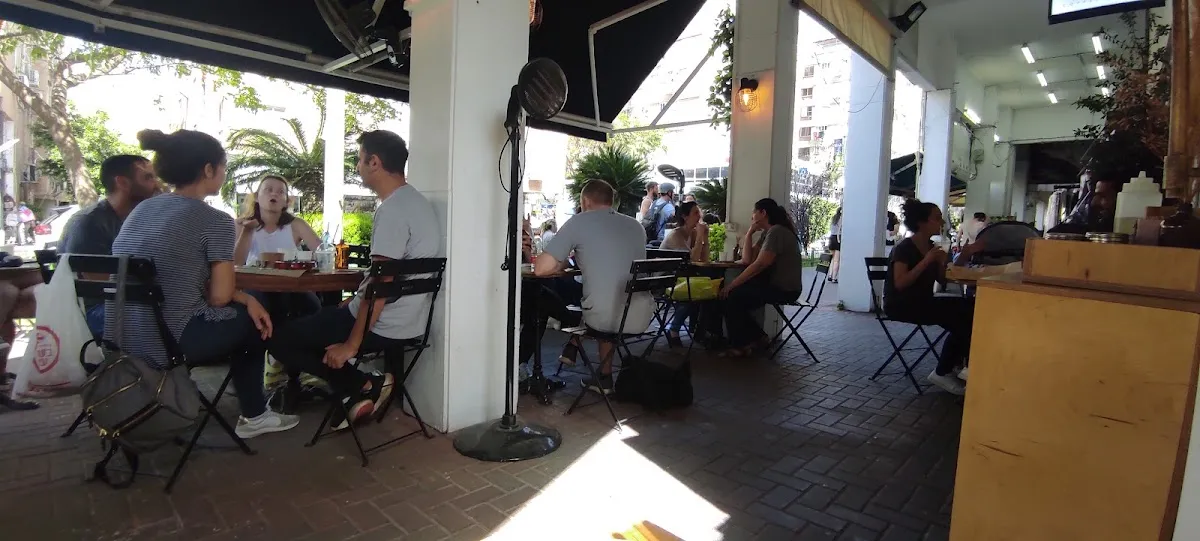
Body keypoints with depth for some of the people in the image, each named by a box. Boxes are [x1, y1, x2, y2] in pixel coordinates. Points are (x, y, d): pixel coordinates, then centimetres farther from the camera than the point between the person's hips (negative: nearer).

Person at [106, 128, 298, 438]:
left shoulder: (141, 210, 13)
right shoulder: (214, 221, -10)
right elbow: (220, 296, -12)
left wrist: (246, 298, 12)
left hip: (121, 341, 8)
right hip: (168, 341, -8)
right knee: (251, 321, 19)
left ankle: (253, 412, 34)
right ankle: (253, 416, 31)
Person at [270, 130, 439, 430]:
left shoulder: (392, 209, -20)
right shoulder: (413, 200, 11)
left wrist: (351, 344, -18)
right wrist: (355, 302, 22)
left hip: (383, 325, -10)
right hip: (405, 319, 10)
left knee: (280, 338, 2)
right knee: (309, 318, 28)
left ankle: (363, 385, -1)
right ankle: (363, 388, 14)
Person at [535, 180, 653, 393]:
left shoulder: (579, 222, -2)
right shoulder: (636, 226, 13)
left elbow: (541, 269, -7)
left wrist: (563, 263, 13)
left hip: (604, 318, -4)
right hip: (642, 318, 5)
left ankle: (573, 349, 45)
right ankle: (604, 378, 35)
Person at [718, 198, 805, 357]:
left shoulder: (777, 231, -17)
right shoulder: (767, 233, 14)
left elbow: (759, 265, -24)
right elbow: (747, 260, 7)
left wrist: (733, 284, -21)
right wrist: (750, 232, 2)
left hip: (785, 289, -10)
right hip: (775, 283, 10)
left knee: (732, 296, -15)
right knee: (737, 294, 7)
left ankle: (740, 344, 3)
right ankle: (756, 337, 12)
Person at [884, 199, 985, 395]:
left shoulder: (932, 246, 10)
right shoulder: (905, 248, -13)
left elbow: (942, 279, 13)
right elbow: (900, 283, -25)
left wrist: (964, 256, 4)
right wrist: (927, 260, -25)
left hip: (923, 302, 8)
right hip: (900, 305, -8)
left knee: (968, 309, -14)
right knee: (958, 316, -23)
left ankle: (951, 367, -4)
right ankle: (943, 372, -7)